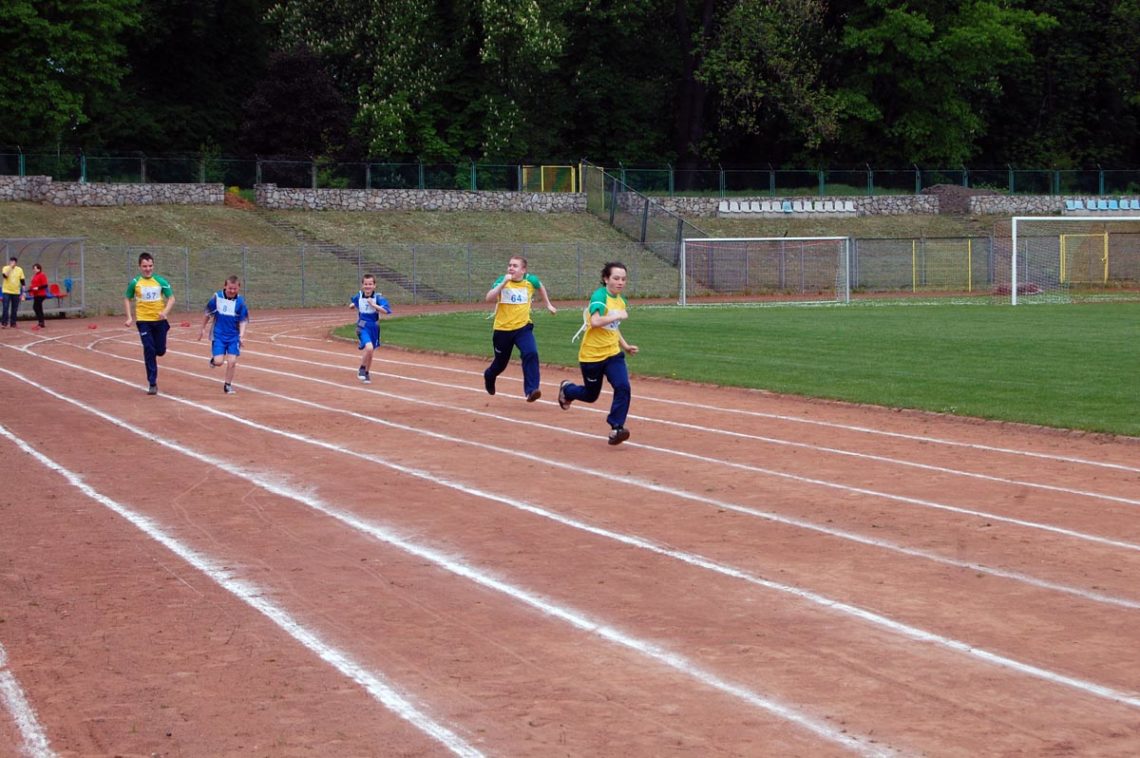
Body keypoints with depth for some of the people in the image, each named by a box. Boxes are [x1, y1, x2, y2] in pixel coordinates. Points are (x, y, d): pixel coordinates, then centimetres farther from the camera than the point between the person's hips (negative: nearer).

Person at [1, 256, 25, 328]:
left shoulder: (19, 270, 4)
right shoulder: (6, 268, -2)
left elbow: (22, 281, 8)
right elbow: (5, 275, -23)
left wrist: (23, 292, 4)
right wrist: (10, 267, -22)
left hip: (16, 292, 2)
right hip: (7, 291, -2)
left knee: (14, 309, 6)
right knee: (6, 308, -8)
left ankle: (13, 323, 12)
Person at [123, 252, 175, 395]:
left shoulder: (161, 281, -2)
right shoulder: (135, 282, -2)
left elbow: (171, 298, 2)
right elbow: (127, 299, 10)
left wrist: (165, 312, -16)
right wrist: (129, 317, -2)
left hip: (159, 320, 1)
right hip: (143, 320, -1)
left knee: (160, 351, 5)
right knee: (149, 349, -9)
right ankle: (152, 383, -2)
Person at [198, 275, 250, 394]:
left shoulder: (240, 301, -7)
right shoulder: (217, 297, -9)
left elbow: (243, 321, -4)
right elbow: (208, 314, 5)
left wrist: (242, 335, -18)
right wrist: (202, 329, 11)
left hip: (234, 336, 1)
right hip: (219, 335, -1)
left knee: (232, 361, -5)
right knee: (219, 361, -11)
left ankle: (228, 385, 14)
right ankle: (213, 359, 26)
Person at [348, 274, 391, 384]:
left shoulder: (377, 297, -12)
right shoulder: (358, 296, -3)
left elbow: (387, 310, -25)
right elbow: (354, 302, 22)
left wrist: (373, 305, -29)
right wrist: (353, 305, 1)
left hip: (374, 328, 1)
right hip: (363, 327, -1)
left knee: (370, 351, 14)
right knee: (369, 348, -24)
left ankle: (367, 373, 37)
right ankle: (362, 369, -1)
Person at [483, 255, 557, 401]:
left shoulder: (530, 281, -6)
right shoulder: (502, 281, -11)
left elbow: (540, 287, 19)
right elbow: (489, 298, -26)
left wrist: (548, 304, 23)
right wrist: (504, 283, -33)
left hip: (523, 327, 1)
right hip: (502, 329, -1)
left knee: (531, 354, -25)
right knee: (500, 363, 15)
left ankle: (531, 390, -25)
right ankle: (489, 377, 50)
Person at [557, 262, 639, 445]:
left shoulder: (621, 300, 7)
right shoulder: (599, 296, -16)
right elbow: (595, 321, -34)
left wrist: (625, 346, 15)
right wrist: (618, 316, -28)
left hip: (613, 354, 6)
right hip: (591, 355, -5)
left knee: (623, 387, -17)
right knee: (591, 395, 12)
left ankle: (616, 428, -13)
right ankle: (567, 388, 44)